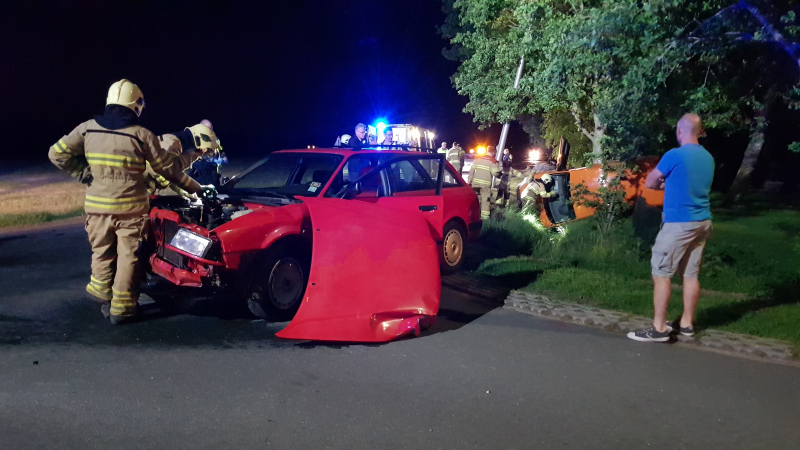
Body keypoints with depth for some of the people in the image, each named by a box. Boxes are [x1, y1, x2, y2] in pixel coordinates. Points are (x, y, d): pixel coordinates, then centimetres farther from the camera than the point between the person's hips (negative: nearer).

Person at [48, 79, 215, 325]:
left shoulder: (87, 128, 0)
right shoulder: (142, 135, -9)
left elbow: (57, 154, 1)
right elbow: (168, 168, -3)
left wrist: (83, 173, 8)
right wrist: (197, 188, 7)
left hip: (97, 206, 3)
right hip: (130, 208, -3)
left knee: (102, 254, 18)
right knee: (128, 257, 7)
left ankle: (103, 298, 27)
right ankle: (121, 308, 10)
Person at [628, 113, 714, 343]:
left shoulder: (674, 155, -14)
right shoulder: (708, 158, 10)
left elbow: (649, 183, -2)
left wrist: (664, 183, 15)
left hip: (679, 223, -8)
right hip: (702, 222, 8)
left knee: (661, 273, -2)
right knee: (691, 274, 12)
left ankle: (659, 328, -2)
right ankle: (686, 323, 20)